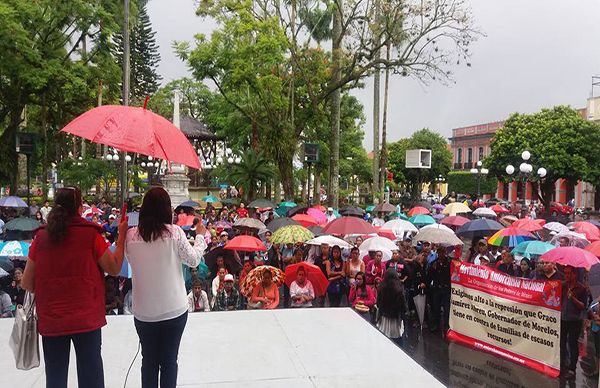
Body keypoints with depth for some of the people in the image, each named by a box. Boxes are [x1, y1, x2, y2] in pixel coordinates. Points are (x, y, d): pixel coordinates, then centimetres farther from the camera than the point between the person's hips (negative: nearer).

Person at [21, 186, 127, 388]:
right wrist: (122, 235, 5)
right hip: (86, 318, -2)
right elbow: (114, 268, -2)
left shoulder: (41, 237, -1)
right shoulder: (90, 234, -9)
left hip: (50, 321, 2)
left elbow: (26, 284, 2)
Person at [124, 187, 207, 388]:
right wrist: (201, 236, 12)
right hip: (174, 309, -2)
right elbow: (193, 260, -2)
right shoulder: (174, 232, -13)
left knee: (149, 360, 16)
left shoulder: (131, 235, -6)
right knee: (169, 360, 11)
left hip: (143, 311, 2)